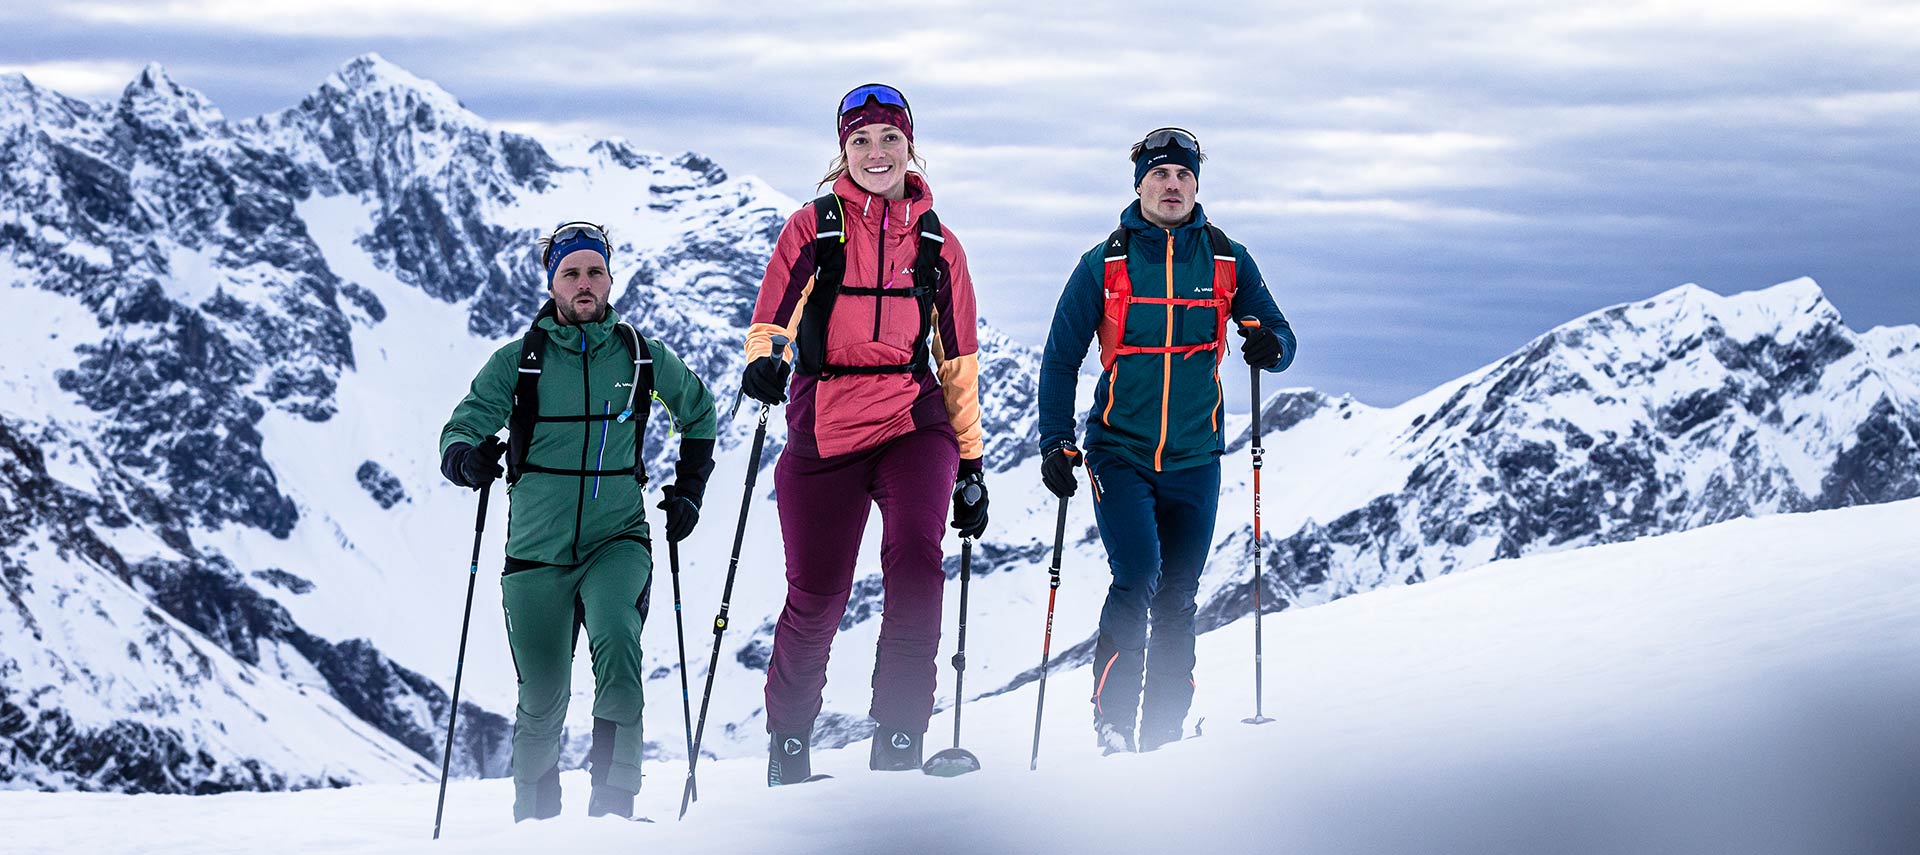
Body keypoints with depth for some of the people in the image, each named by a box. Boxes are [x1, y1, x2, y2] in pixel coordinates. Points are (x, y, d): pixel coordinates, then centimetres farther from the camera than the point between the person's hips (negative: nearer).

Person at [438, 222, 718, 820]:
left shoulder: (643, 357, 3)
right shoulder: (517, 362, 0)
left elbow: (699, 412, 21)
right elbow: (461, 429, -4)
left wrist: (688, 490, 13)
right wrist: (467, 459, -28)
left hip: (618, 540, 0)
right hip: (537, 548, 1)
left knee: (616, 640, -30)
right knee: (542, 701, 4)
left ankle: (614, 804, -28)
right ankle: (534, 816, 28)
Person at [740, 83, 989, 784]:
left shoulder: (937, 244, 12)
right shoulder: (813, 227, 6)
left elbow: (959, 358, 16)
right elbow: (771, 315, -4)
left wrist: (971, 463, 14)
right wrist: (762, 361, -27)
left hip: (912, 418, 1)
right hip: (823, 427, -1)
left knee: (915, 561, -23)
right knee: (816, 594, 4)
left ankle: (898, 745, -19)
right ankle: (788, 744, 26)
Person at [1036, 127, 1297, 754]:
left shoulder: (1228, 261, 4)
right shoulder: (1104, 265, 0)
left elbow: (1278, 333, 8)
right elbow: (1060, 359, 4)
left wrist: (1271, 345, -16)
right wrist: (1055, 443, -5)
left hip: (1194, 459, 2)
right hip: (1121, 454, -2)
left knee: (1176, 600, 6)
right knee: (1137, 578, -18)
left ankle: (1165, 733, 14)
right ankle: (1112, 720, -10)